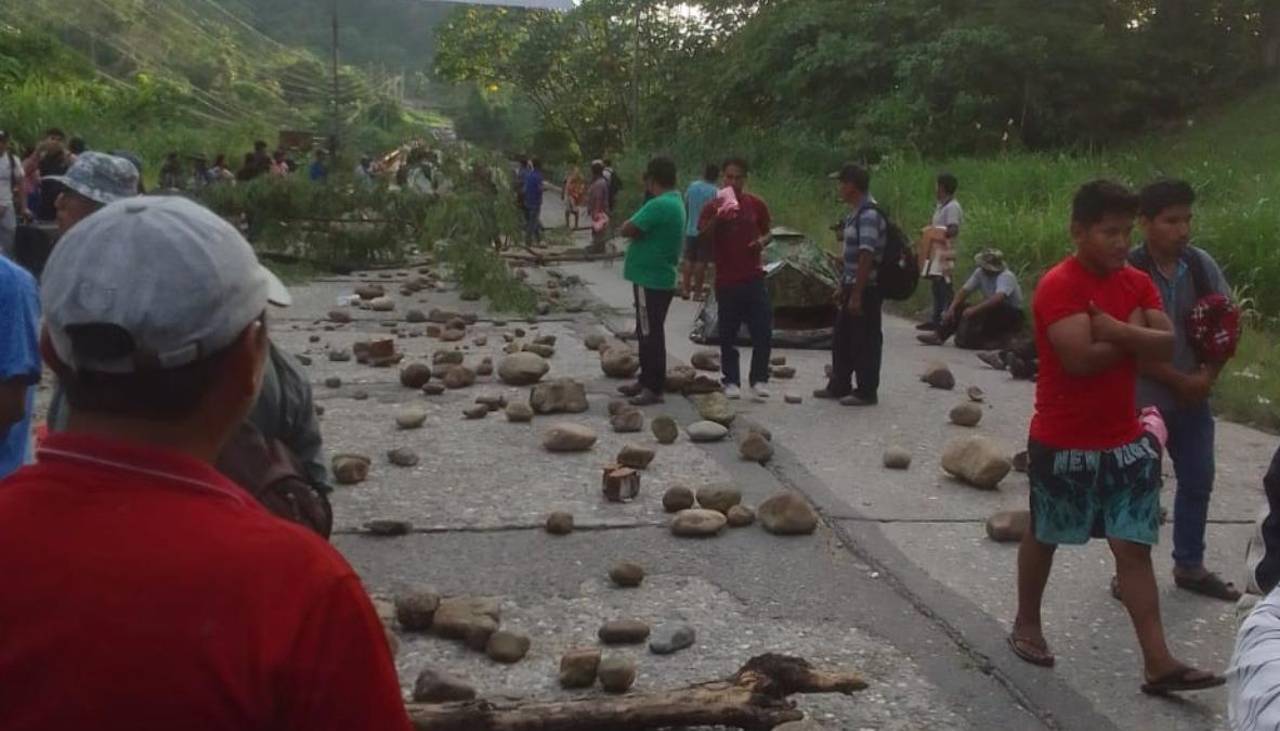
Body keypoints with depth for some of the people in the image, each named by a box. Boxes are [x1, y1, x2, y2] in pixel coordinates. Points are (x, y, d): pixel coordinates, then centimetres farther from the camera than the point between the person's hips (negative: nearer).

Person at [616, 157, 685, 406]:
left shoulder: (659, 205, -21)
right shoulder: (675, 202, 13)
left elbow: (627, 230, -20)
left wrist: (631, 223, -1)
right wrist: (637, 226, -1)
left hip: (651, 279, -10)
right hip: (657, 277, 10)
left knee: (651, 334, -5)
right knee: (647, 333, 17)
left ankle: (654, 388, -1)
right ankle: (647, 381, 25)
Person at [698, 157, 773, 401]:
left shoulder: (756, 204, 5)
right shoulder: (713, 207, 0)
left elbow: (768, 232, 16)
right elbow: (701, 238, -9)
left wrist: (763, 241, -6)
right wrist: (718, 217, -24)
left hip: (753, 278, 1)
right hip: (726, 279, -1)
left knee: (763, 331, -2)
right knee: (728, 334, 4)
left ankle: (758, 379, 9)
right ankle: (731, 381, 14)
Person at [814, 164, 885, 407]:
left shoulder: (869, 215, -20)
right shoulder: (854, 213, 12)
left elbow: (866, 257, -24)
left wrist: (856, 295, -24)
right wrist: (844, 287, 20)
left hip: (866, 290, -10)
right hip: (852, 287, 10)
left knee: (865, 342, 0)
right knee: (842, 339, 17)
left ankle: (866, 392, 9)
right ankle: (839, 385, 28)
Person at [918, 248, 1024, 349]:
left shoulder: (1006, 276, -24)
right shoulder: (980, 273, -4)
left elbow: (998, 298, -41)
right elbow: (965, 291, -6)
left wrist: (974, 309, -46)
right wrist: (951, 309, -20)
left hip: (1011, 316, -7)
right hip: (990, 313, 7)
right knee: (959, 307, -9)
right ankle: (940, 336, -13)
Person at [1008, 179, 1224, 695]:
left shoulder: (1137, 282, 5)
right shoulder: (1059, 285, -17)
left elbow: (1167, 346, -6)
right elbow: (1080, 358, -27)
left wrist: (1116, 330, -21)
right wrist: (1133, 336, -12)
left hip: (1126, 441, 6)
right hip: (1064, 443, -5)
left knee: (1134, 548, 3)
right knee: (1043, 537, 14)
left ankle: (1158, 663, 3)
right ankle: (1026, 625, 34)